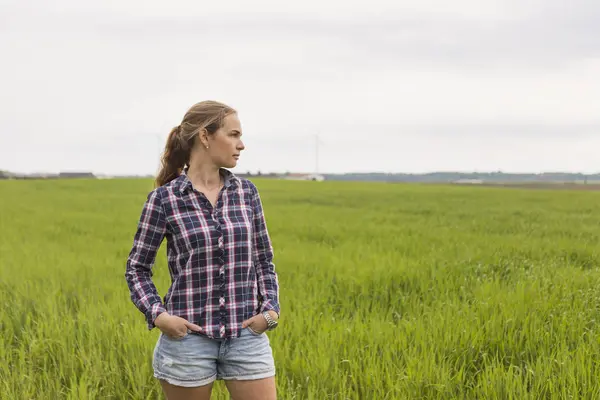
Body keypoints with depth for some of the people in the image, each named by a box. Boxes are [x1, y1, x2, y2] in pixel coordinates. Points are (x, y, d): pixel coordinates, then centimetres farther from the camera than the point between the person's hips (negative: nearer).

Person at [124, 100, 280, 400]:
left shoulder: (246, 192, 5)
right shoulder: (164, 198, -6)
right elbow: (137, 267, 2)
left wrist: (270, 309, -2)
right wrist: (157, 315, -12)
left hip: (247, 336, 3)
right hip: (189, 337, -3)